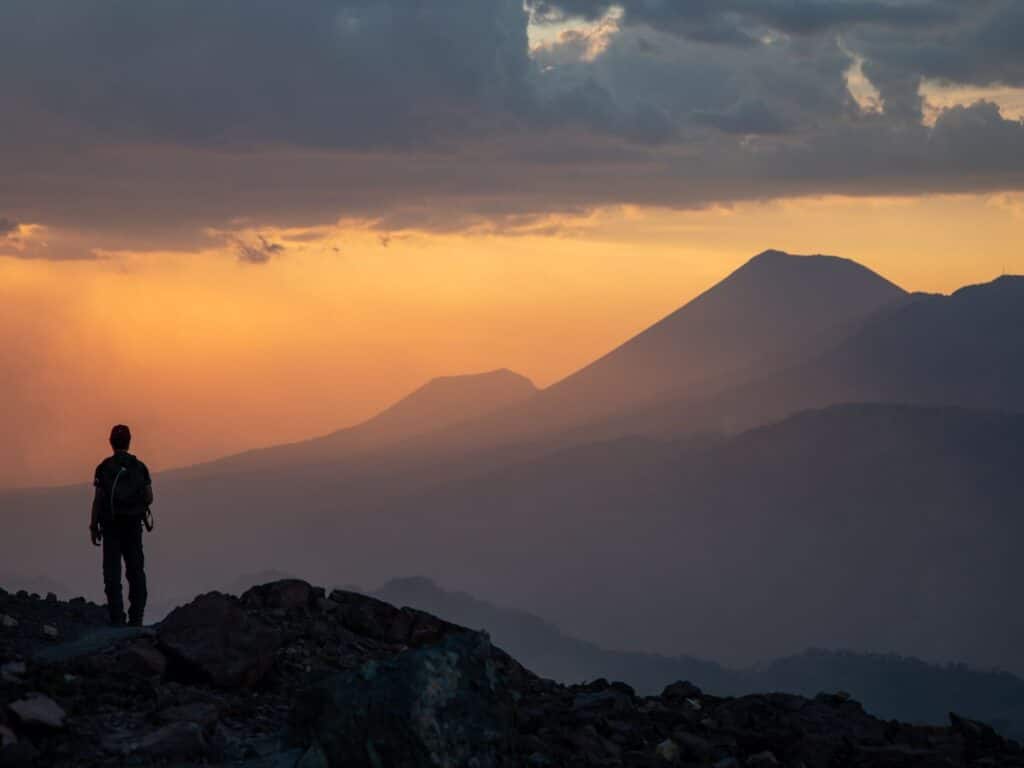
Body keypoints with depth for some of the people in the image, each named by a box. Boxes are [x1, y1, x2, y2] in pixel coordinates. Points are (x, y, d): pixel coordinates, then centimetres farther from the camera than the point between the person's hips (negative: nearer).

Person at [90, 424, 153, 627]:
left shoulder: (104, 468, -6)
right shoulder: (140, 467, 1)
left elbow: (98, 499, -9)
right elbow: (149, 498, 1)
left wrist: (93, 527, -2)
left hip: (111, 526, -2)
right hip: (134, 525, 2)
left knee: (112, 572, 1)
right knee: (136, 571, 9)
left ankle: (117, 617, -5)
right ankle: (136, 616, 4)